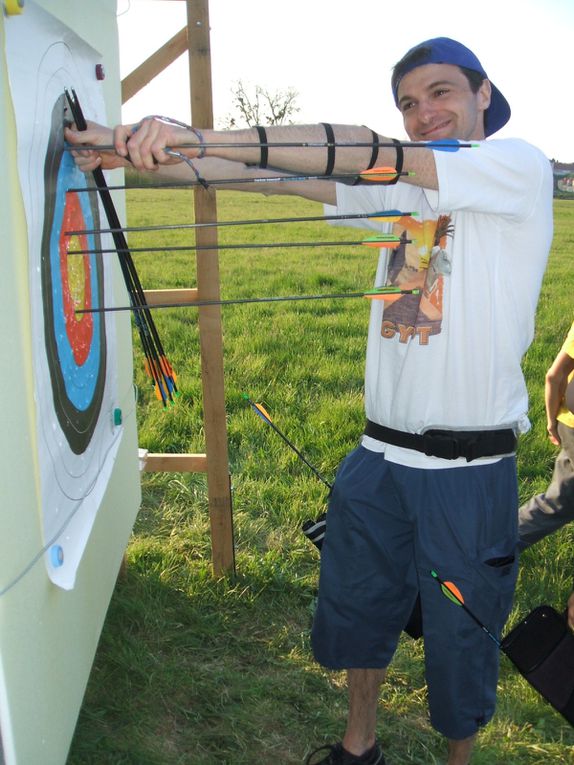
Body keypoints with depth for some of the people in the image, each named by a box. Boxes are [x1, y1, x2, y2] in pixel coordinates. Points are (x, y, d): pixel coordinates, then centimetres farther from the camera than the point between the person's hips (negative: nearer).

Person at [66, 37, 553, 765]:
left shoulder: (519, 165, -9)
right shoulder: (402, 187, 8)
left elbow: (367, 152, -22)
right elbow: (278, 177, -3)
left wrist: (205, 138, -28)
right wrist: (143, 151, -15)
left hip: (469, 467, -5)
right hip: (379, 455, 6)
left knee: (460, 637, 12)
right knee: (356, 607, 20)